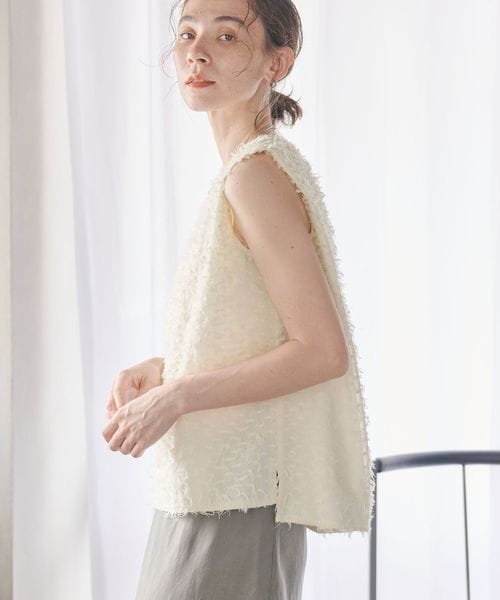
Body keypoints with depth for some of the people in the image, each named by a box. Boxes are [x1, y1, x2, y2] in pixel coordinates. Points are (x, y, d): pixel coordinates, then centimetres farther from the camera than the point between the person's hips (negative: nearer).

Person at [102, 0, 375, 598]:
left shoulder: (256, 173, -16)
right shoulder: (258, 166, 11)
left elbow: (323, 351, -21)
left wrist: (174, 396, -17)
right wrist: (162, 370, 8)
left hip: (236, 497, -9)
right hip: (211, 486, 9)